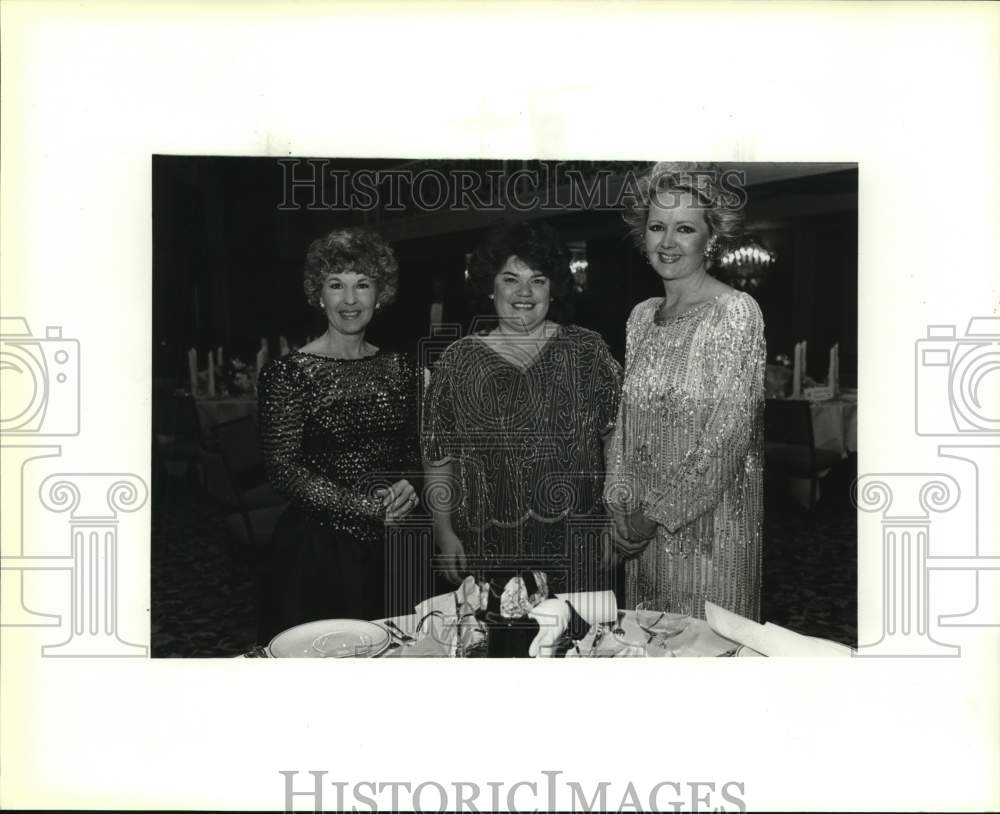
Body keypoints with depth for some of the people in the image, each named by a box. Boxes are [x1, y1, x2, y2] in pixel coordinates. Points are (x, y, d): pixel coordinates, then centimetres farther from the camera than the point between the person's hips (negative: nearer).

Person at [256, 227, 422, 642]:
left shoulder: (400, 369, 6)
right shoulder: (288, 373, -9)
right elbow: (284, 469, -12)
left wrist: (407, 486, -6)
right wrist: (368, 505, -16)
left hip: (390, 546, 5)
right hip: (316, 548, -4)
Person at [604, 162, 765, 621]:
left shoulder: (737, 313, -12)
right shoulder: (641, 316, 8)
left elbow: (728, 437, -17)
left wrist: (658, 512, -14)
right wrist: (622, 507, 1)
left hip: (709, 529, -6)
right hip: (645, 529, 6)